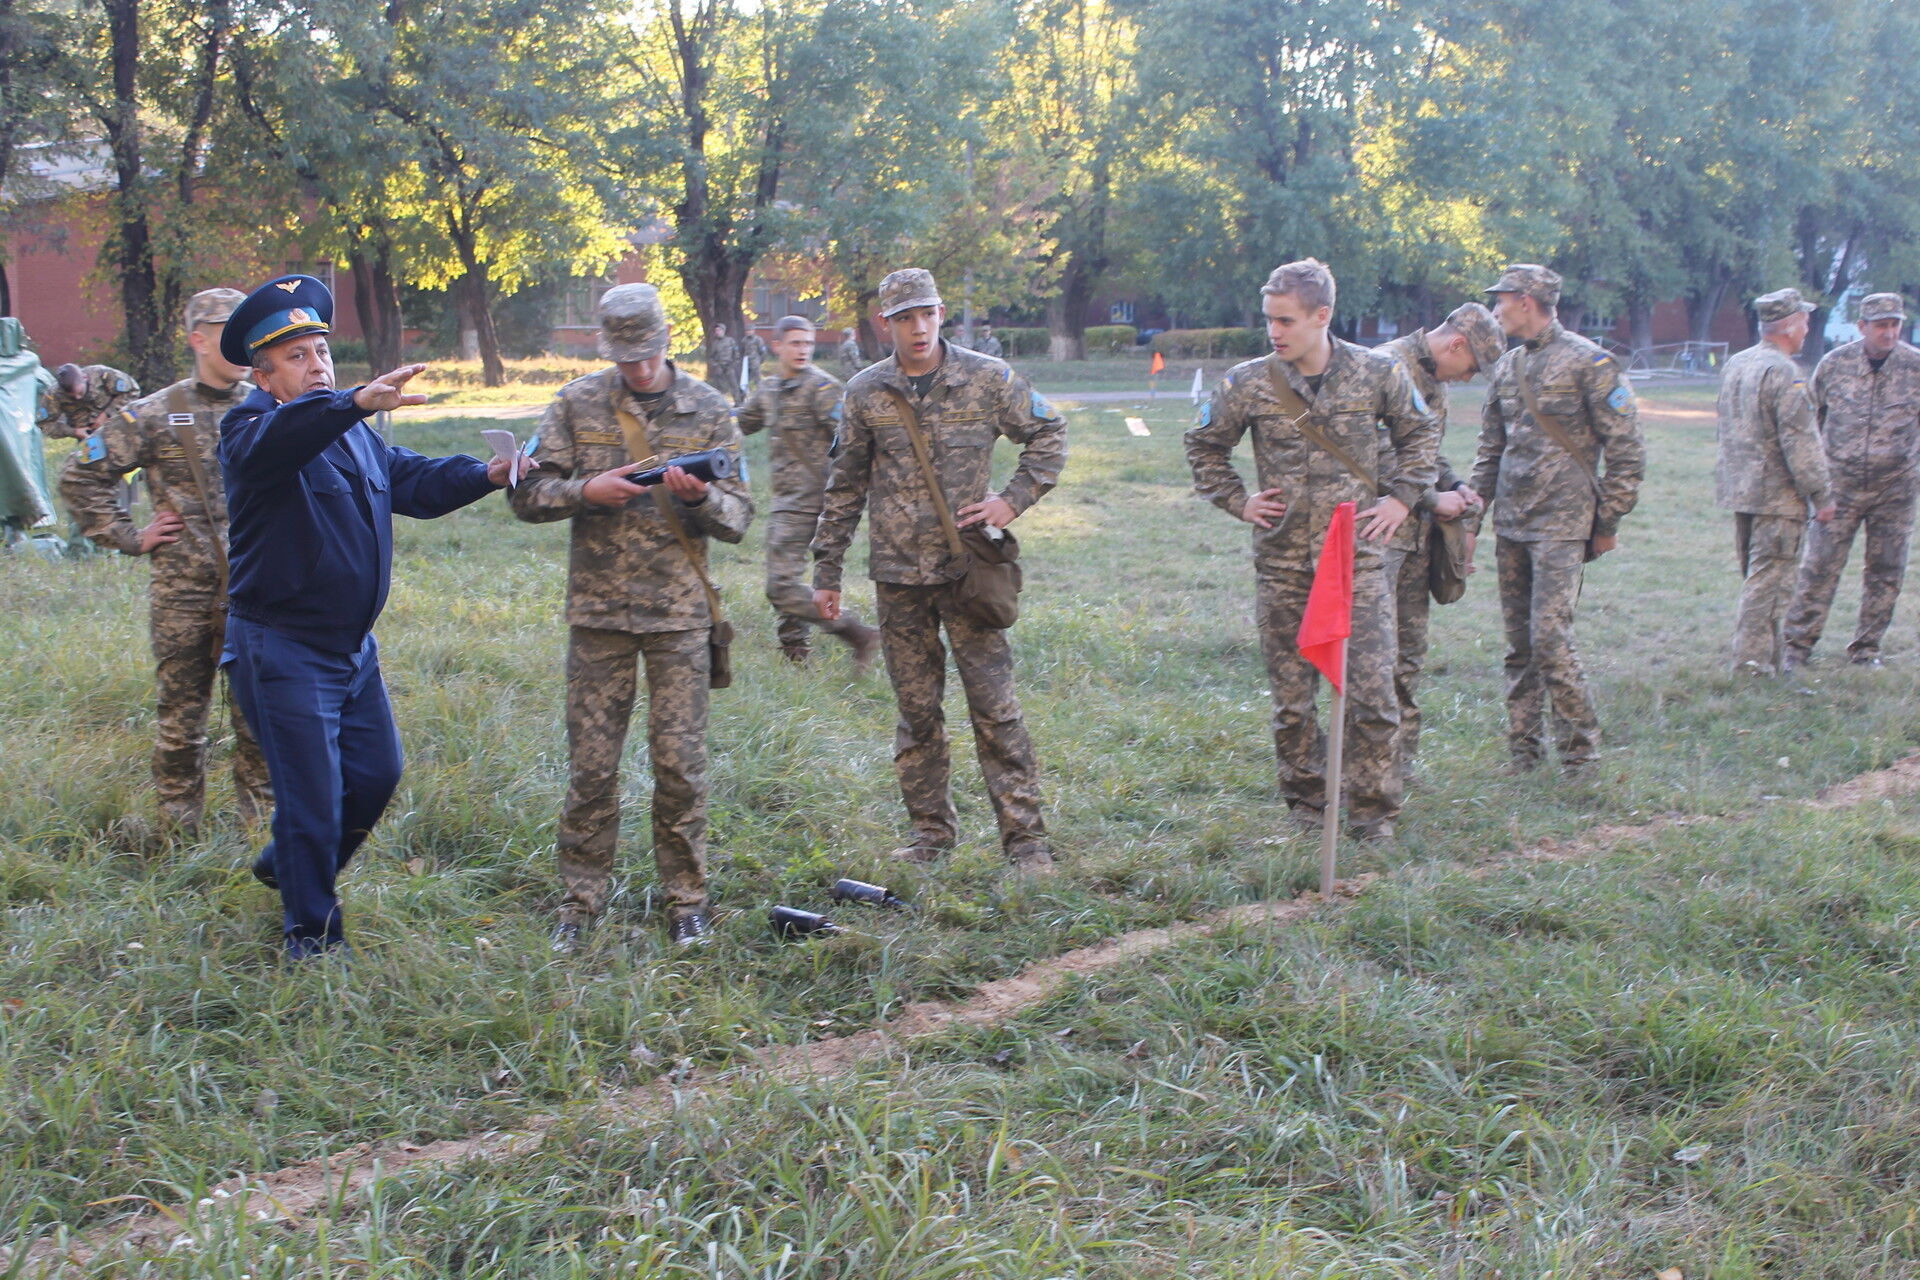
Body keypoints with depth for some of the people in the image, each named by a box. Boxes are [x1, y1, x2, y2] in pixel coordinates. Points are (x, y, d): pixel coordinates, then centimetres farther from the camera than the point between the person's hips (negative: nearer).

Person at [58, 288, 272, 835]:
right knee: (181, 713, 6)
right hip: (182, 590, -2)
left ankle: (262, 820, 18)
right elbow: (80, 477, 1)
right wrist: (130, 538, -2)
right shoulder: (156, 415, -3)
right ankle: (180, 828, 17)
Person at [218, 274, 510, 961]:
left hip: (353, 644, 8)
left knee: (377, 773, 18)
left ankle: (287, 864, 41)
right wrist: (357, 402, -56)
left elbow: (413, 480, 16)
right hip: (283, 650, -8)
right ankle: (311, 929, 16)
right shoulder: (252, 430, -15)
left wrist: (487, 475, -1)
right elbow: (276, 440, -38)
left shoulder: (353, 433, 11)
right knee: (312, 794, -2)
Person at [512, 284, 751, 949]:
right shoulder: (576, 405, 3)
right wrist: (586, 490, -17)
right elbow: (528, 494, 1)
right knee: (591, 764, 4)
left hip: (680, 613, 0)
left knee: (679, 763, 2)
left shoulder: (709, 410, 3)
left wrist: (700, 498, -20)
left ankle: (686, 900, 15)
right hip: (597, 610, 1)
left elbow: (738, 518, 2)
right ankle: (580, 900, 16)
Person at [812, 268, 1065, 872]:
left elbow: (1049, 435, 11)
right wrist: (827, 570, 10)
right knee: (916, 708, 9)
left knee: (995, 705, -4)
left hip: (967, 567, -2)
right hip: (898, 573, 2)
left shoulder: (988, 380, -2)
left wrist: (1015, 499, -3)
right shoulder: (866, 392, 4)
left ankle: (1026, 838, 1)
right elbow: (844, 487, 11)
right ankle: (931, 832, 20)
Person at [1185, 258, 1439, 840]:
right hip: (1281, 560, 1)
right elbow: (1204, 446, 15)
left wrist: (1402, 496, 7)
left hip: (1358, 556, -1)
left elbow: (1420, 431, 17)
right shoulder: (1248, 383, -2)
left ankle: (1373, 810, 11)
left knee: (1370, 689, -3)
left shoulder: (1378, 373, -1)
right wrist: (1237, 501, 5)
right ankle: (1306, 804, 22)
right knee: (1291, 695, 7)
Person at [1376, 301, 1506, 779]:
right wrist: (1434, 500, -14)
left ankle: (1400, 758, 18)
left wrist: (1455, 486, 9)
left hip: (1416, 529, 10)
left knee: (1409, 652, 12)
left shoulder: (1434, 377, 15)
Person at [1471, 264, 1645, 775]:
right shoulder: (1507, 367, 15)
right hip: (1509, 526, 7)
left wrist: (1609, 522, -6)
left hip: (1562, 525, -7)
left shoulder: (1589, 362, -6)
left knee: (1550, 637, -14)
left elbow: (1626, 450, -6)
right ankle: (1524, 753, 15)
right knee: (1519, 644, 8)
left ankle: (1580, 751, -3)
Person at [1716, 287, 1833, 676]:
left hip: (1738, 489, 9)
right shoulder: (1783, 373, -17)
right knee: (1769, 580, -4)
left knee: (1757, 575, 17)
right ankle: (1751, 664, -4)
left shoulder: (1735, 365, 10)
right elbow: (1799, 441, -19)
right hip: (1776, 495, -9)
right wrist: (1820, 495, -13)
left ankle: (1773, 654, 27)